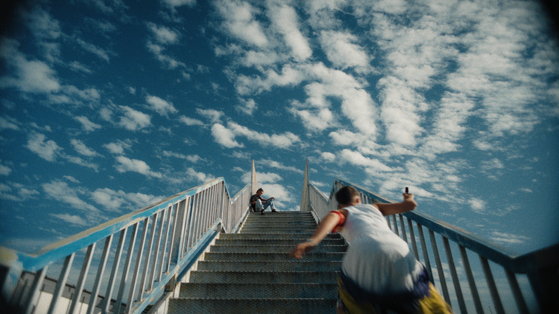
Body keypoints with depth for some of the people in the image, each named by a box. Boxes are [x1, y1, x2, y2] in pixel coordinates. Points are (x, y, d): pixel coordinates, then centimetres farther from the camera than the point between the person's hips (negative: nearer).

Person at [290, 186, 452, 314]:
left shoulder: (342, 213, 28)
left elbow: (332, 218, 2)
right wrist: (408, 198, 58)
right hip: (399, 252, 3)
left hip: (363, 253, -2)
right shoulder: (374, 207, 37)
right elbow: (411, 205, 33)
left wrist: (312, 241, -16)